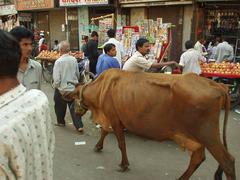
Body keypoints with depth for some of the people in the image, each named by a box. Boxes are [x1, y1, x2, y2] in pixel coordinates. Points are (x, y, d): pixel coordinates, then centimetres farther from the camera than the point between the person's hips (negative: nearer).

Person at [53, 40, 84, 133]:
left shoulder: (58, 61, -16)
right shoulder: (74, 59, -3)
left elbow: (56, 78, -16)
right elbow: (77, 74, 8)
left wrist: (56, 86, 2)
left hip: (62, 88, -3)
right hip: (73, 87, 4)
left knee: (60, 106, 18)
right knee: (74, 107, 6)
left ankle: (61, 122, 36)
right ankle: (79, 126, 1)